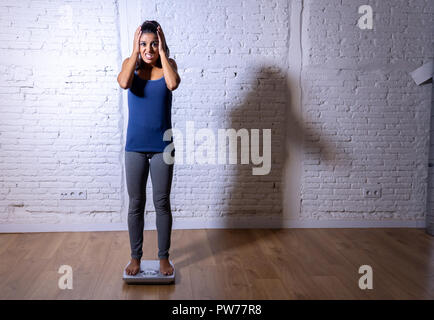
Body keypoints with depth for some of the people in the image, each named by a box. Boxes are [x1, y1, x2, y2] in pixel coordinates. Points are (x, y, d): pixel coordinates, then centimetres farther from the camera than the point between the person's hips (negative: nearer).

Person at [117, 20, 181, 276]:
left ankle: (164, 257, 20)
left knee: (162, 203, 6)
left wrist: (162, 52, -15)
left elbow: (173, 84, -24)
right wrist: (136, 52, -14)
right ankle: (136, 257, 23)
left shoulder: (168, 64, 0)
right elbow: (124, 83, -22)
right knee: (136, 204, 8)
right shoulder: (130, 63, 1)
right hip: (135, 146, 1)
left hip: (162, 145, 0)